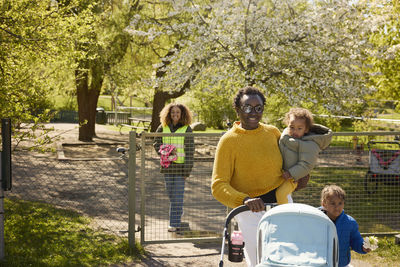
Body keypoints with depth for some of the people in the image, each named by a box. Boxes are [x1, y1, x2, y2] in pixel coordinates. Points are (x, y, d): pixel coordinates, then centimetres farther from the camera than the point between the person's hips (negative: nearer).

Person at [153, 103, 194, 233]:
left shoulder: (187, 129, -2)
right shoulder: (163, 127, 8)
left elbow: (190, 151, -3)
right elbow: (157, 143, 14)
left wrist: (187, 170, -8)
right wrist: (166, 151, -6)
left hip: (180, 167, -4)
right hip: (167, 166, 4)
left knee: (177, 197, -5)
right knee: (171, 196, 9)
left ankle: (175, 224, -3)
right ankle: (176, 222, 21)